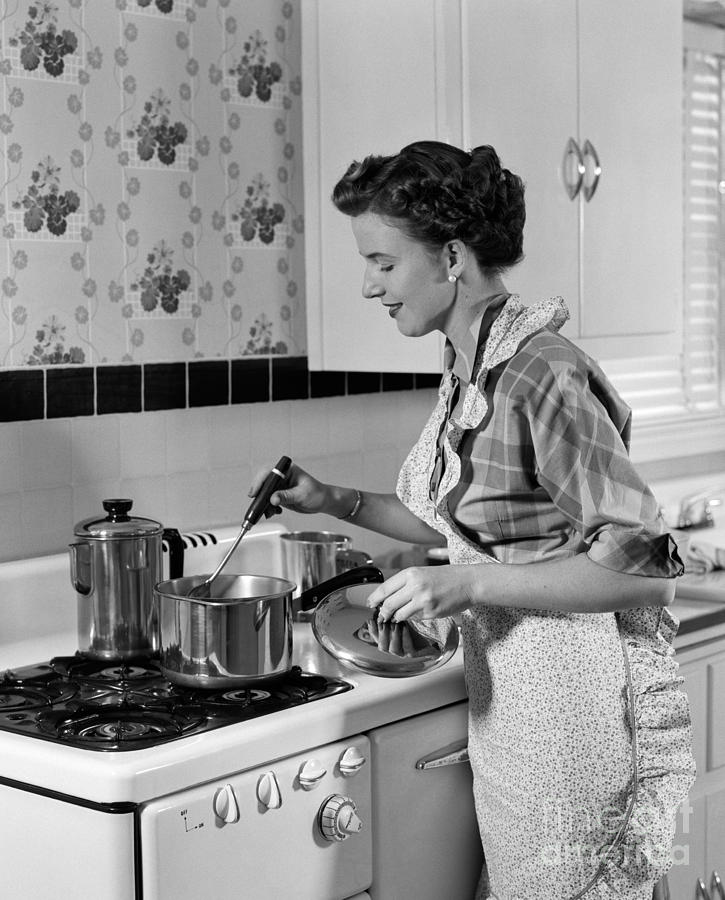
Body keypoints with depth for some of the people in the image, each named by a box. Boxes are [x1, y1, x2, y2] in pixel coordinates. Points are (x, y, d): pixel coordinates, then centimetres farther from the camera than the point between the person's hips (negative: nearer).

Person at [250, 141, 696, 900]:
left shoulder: (543, 375, -21)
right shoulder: (465, 372, 7)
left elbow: (640, 567, -22)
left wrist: (469, 584, -24)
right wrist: (332, 502, 9)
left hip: (577, 693, -8)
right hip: (506, 694, 8)